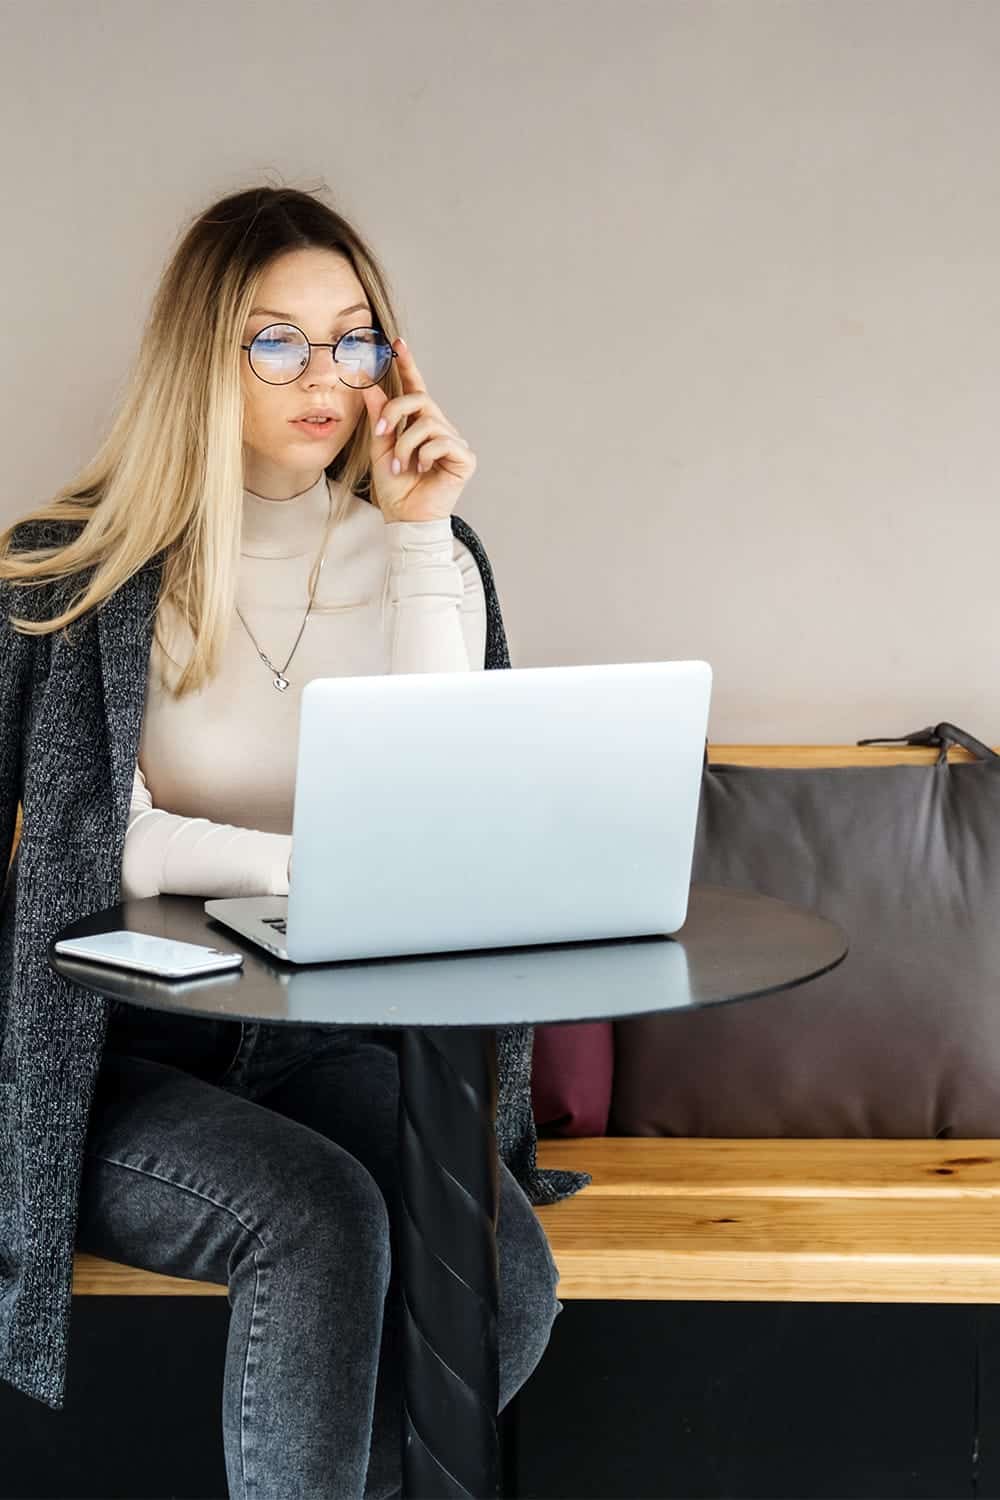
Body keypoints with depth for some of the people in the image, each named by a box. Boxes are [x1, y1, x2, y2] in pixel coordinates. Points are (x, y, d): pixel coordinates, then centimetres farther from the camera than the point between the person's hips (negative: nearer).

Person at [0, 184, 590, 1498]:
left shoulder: (423, 555, 8)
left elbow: (440, 821, -7)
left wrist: (421, 534, -8)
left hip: (327, 1044, 3)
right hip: (116, 1053, -3)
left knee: (505, 1279, -24)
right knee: (318, 1218, -32)